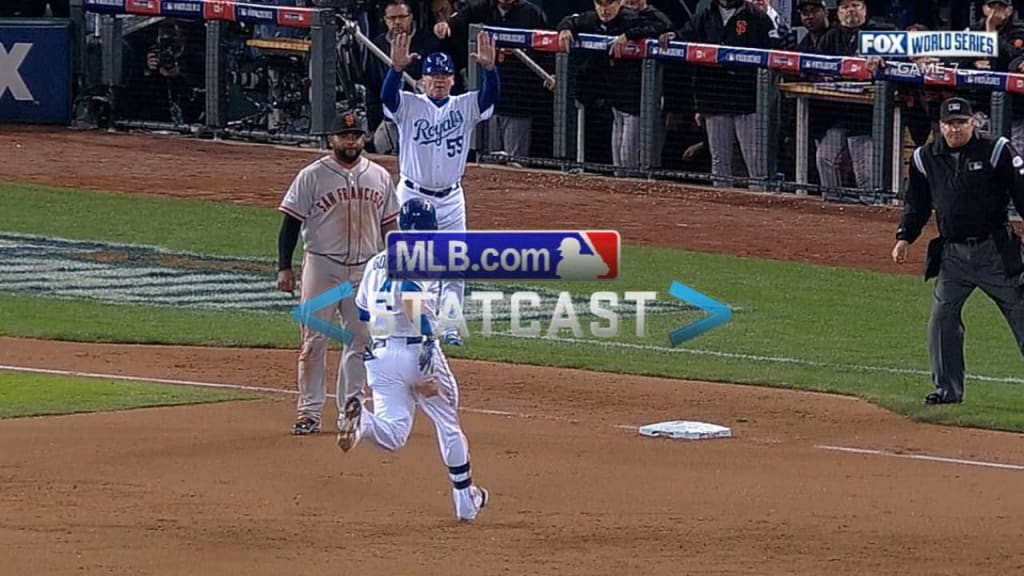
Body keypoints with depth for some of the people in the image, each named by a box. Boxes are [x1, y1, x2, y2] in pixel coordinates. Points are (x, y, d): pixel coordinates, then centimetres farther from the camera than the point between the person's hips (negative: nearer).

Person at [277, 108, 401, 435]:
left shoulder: (379, 177, 8)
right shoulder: (312, 176, -3)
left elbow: (389, 225, 14)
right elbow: (291, 222, -3)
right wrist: (284, 268, -9)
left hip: (365, 270, 4)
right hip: (322, 267, -4)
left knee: (360, 341, 6)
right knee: (314, 340, -3)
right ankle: (309, 412, 0)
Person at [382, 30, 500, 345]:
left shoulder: (465, 106, 2)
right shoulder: (409, 106, -3)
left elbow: (490, 96, -15)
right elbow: (388, 95, -23)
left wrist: (489, 67, -34)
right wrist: (396, 67, -42)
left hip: (451, 200, 2)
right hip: (412, 197, -2)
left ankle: (450, 328, 11)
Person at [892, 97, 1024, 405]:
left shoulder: (996, 151, -6)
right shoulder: (926, 158, 6)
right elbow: (917, 202, 17)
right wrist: (905, 236, 5)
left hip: (994, 250, -4)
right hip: (952, 253, 4)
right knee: (942, 319, -2)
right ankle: (948, 388, 8)